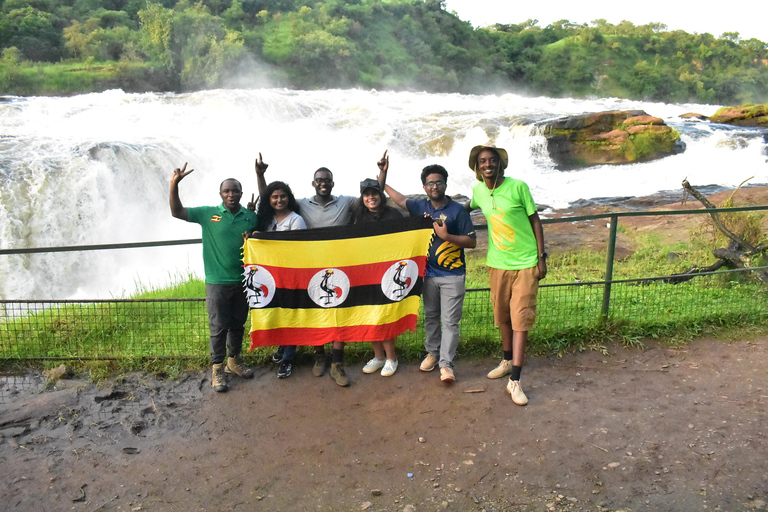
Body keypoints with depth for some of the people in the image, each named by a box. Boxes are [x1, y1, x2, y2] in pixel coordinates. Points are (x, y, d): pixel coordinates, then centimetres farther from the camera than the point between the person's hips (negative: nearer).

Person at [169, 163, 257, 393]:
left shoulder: (251, 216, 3)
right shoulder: (208, 214, -3)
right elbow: (177, 212, -10)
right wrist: (174, 185, -23)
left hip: (243, 281, 3)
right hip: (217, 282, -3)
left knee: (238, 324, 16)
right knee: (219, 327, 4)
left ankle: (234, 361, 34)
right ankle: (217, 369, 19)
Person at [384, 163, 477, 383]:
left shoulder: (457, 210, -8)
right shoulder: (421, 206, 5)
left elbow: (471, 241, -9)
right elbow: (401, 200, 22)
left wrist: (446, 236, -20)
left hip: (452, 275, -4)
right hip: (429, 274, 5)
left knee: (450, 320, -4)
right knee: (430, 316, 15)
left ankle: (446, 363, 1)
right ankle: (432, 353, 31)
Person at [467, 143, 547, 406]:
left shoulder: (518, 187, -11)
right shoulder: (478, 190, 1)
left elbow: (535, 220, -4)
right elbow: (468, 207, 25)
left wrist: (542, 256, -6)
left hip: (526, 263, -4)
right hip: (497, 263, 4)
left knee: (521, 319, -5)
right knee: (502, 317, 16)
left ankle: (515, 381, -1)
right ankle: (507, 361, 37)